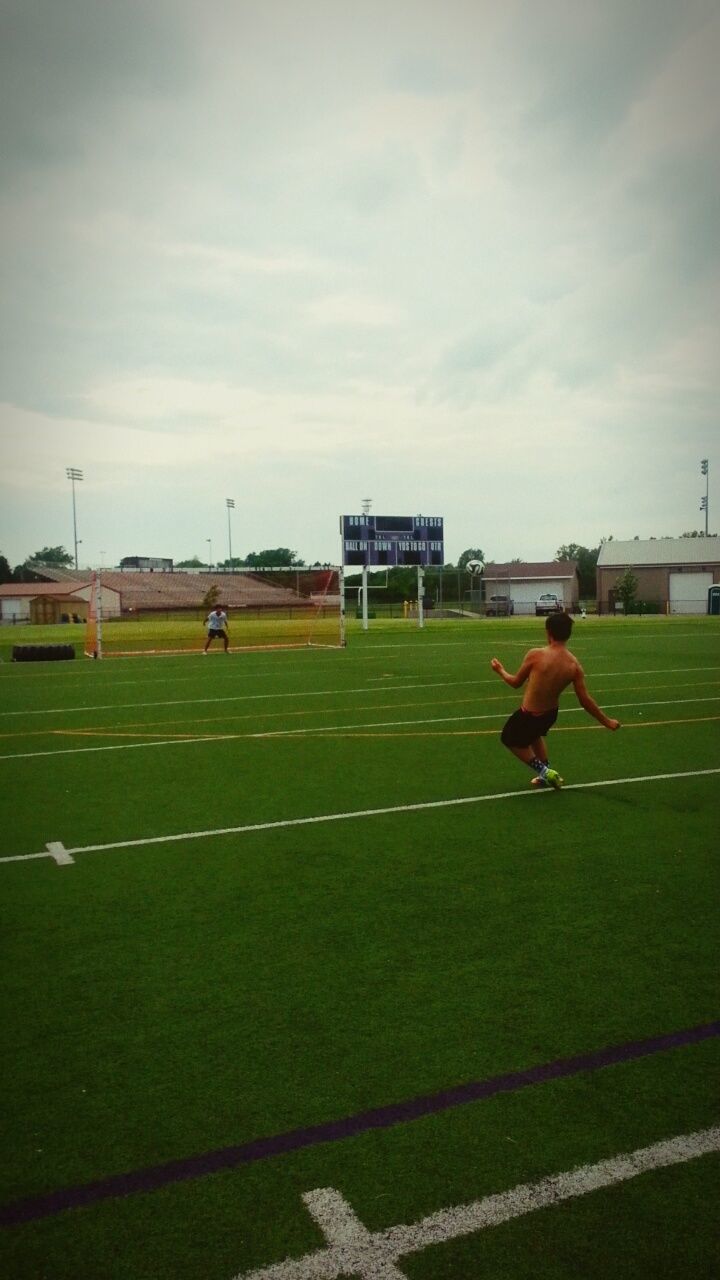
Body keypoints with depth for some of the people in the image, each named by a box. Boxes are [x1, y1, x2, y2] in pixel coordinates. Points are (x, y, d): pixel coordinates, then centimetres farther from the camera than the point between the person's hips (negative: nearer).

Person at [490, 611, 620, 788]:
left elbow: (516, 683, -8)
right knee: (534, 735, 37)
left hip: (529, 715, -5)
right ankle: (546, 774, 42)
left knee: (510, 739, 24)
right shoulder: (574, 665, -12)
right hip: (551, 713, 5)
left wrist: (500, 670, 12)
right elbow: (585, 701, -9)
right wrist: (607, 721, 4)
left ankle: (544, 771, 15)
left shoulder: (535, 655, -22)